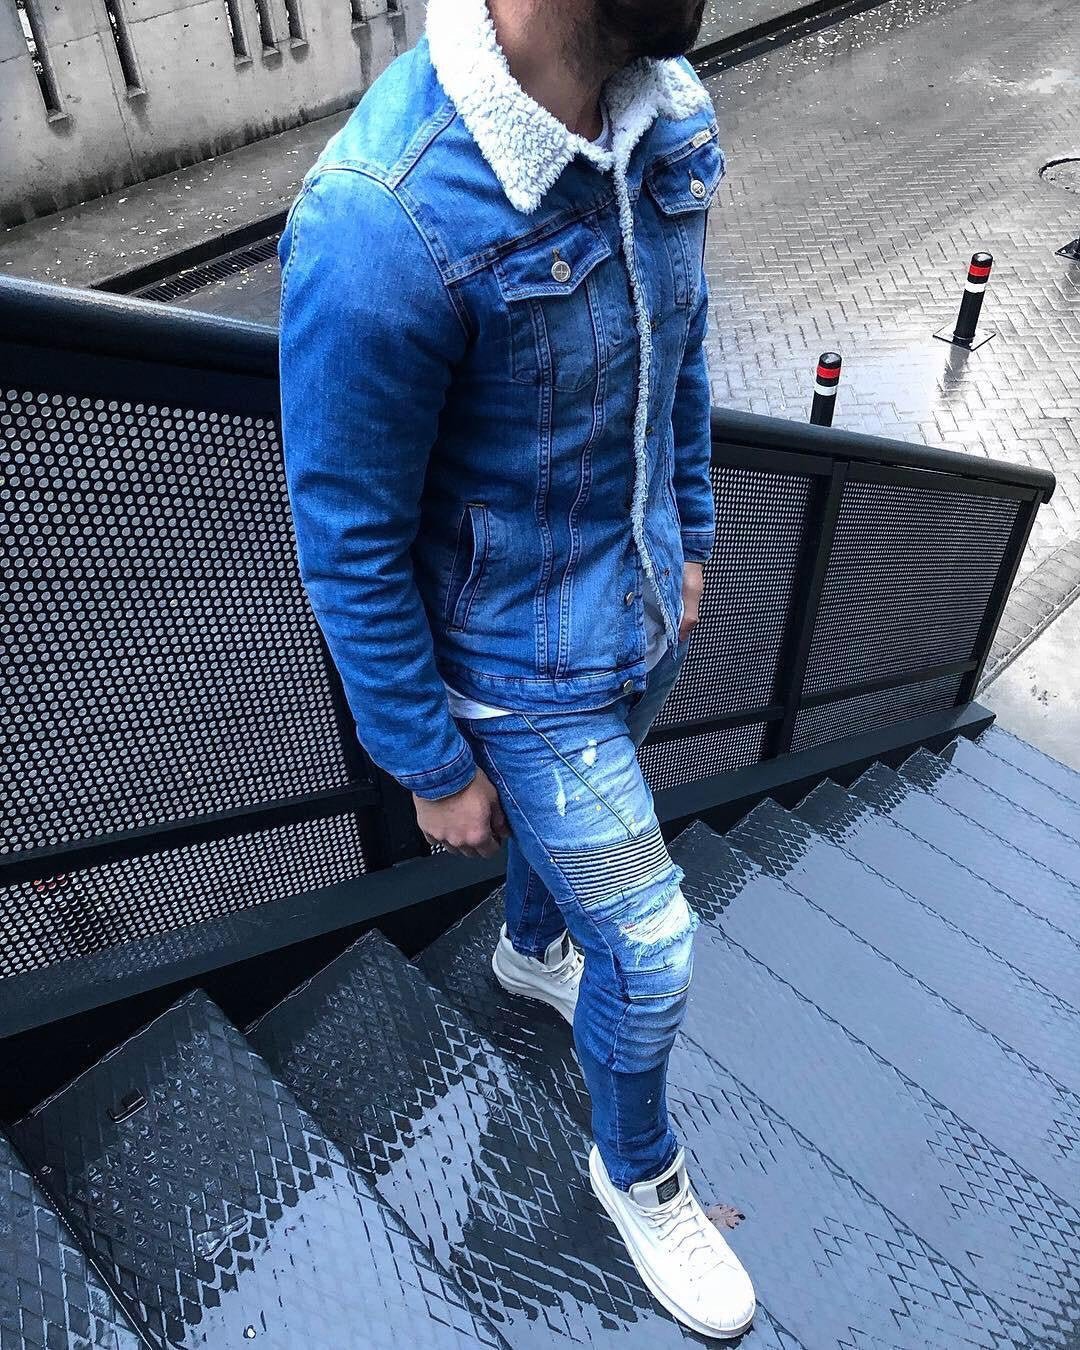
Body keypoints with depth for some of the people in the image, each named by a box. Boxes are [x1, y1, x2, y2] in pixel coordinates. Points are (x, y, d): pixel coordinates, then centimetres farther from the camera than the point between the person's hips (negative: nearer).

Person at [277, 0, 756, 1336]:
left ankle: (530, 951, 66)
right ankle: (637, 1171, 41)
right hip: (525, 667, -6)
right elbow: (349, 546, -22)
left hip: (646, 613, 7)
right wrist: (434, 770, -12)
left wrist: (687, 538, 16)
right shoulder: (383, 223, -32)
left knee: (576, 818, 31)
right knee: (649, 951, 8)